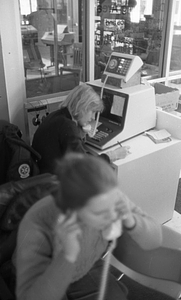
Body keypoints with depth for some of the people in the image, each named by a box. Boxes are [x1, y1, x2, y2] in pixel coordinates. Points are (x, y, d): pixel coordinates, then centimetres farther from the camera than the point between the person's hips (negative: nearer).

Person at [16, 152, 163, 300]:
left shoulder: (108, 196, -30)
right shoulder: (37, 225, -40)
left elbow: (154, 239, -20)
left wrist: (130, 221, -40)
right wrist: (69, 254, -50)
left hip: (86, 268, 3)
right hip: (43, 278, -2)